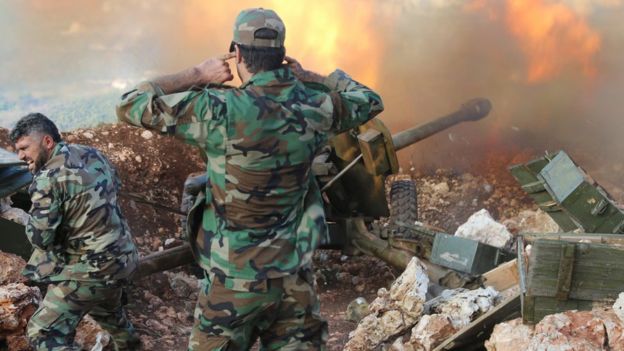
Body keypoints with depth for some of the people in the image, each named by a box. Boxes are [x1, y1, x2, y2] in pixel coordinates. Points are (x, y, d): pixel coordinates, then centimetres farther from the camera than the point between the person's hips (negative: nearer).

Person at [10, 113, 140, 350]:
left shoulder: (48, 178, -19)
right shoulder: (93, 154, 4)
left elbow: (39, 237, -18)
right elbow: (115, 185, 22)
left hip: (90, 269, -9)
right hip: (121, 255, 9)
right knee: (106, 306, 36)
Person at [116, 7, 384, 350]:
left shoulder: (221, 111, -19)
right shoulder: (314, 109, -5)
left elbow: (131, 105, -12)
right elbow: (369, 101, 16)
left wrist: (197, 74, -6)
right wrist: (308, 77, 11)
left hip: (236, 280, -3)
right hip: (296, 279, 4)